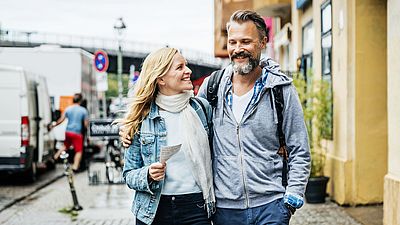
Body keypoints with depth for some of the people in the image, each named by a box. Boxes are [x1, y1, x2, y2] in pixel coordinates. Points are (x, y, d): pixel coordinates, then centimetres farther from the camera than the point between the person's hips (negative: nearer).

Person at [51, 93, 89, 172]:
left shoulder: (68, 109, 1)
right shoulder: (83, 110, -7)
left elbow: (61, 120, 2)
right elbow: (86, 124, -5)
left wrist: (53, 125, 16)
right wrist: (85, 128, 17)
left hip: (68, 131, 5)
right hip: (77, 133, -5)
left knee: (66, 145, 29)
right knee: (79, 151, 3)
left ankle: (55, 157, 27)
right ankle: (75, 166, -3)